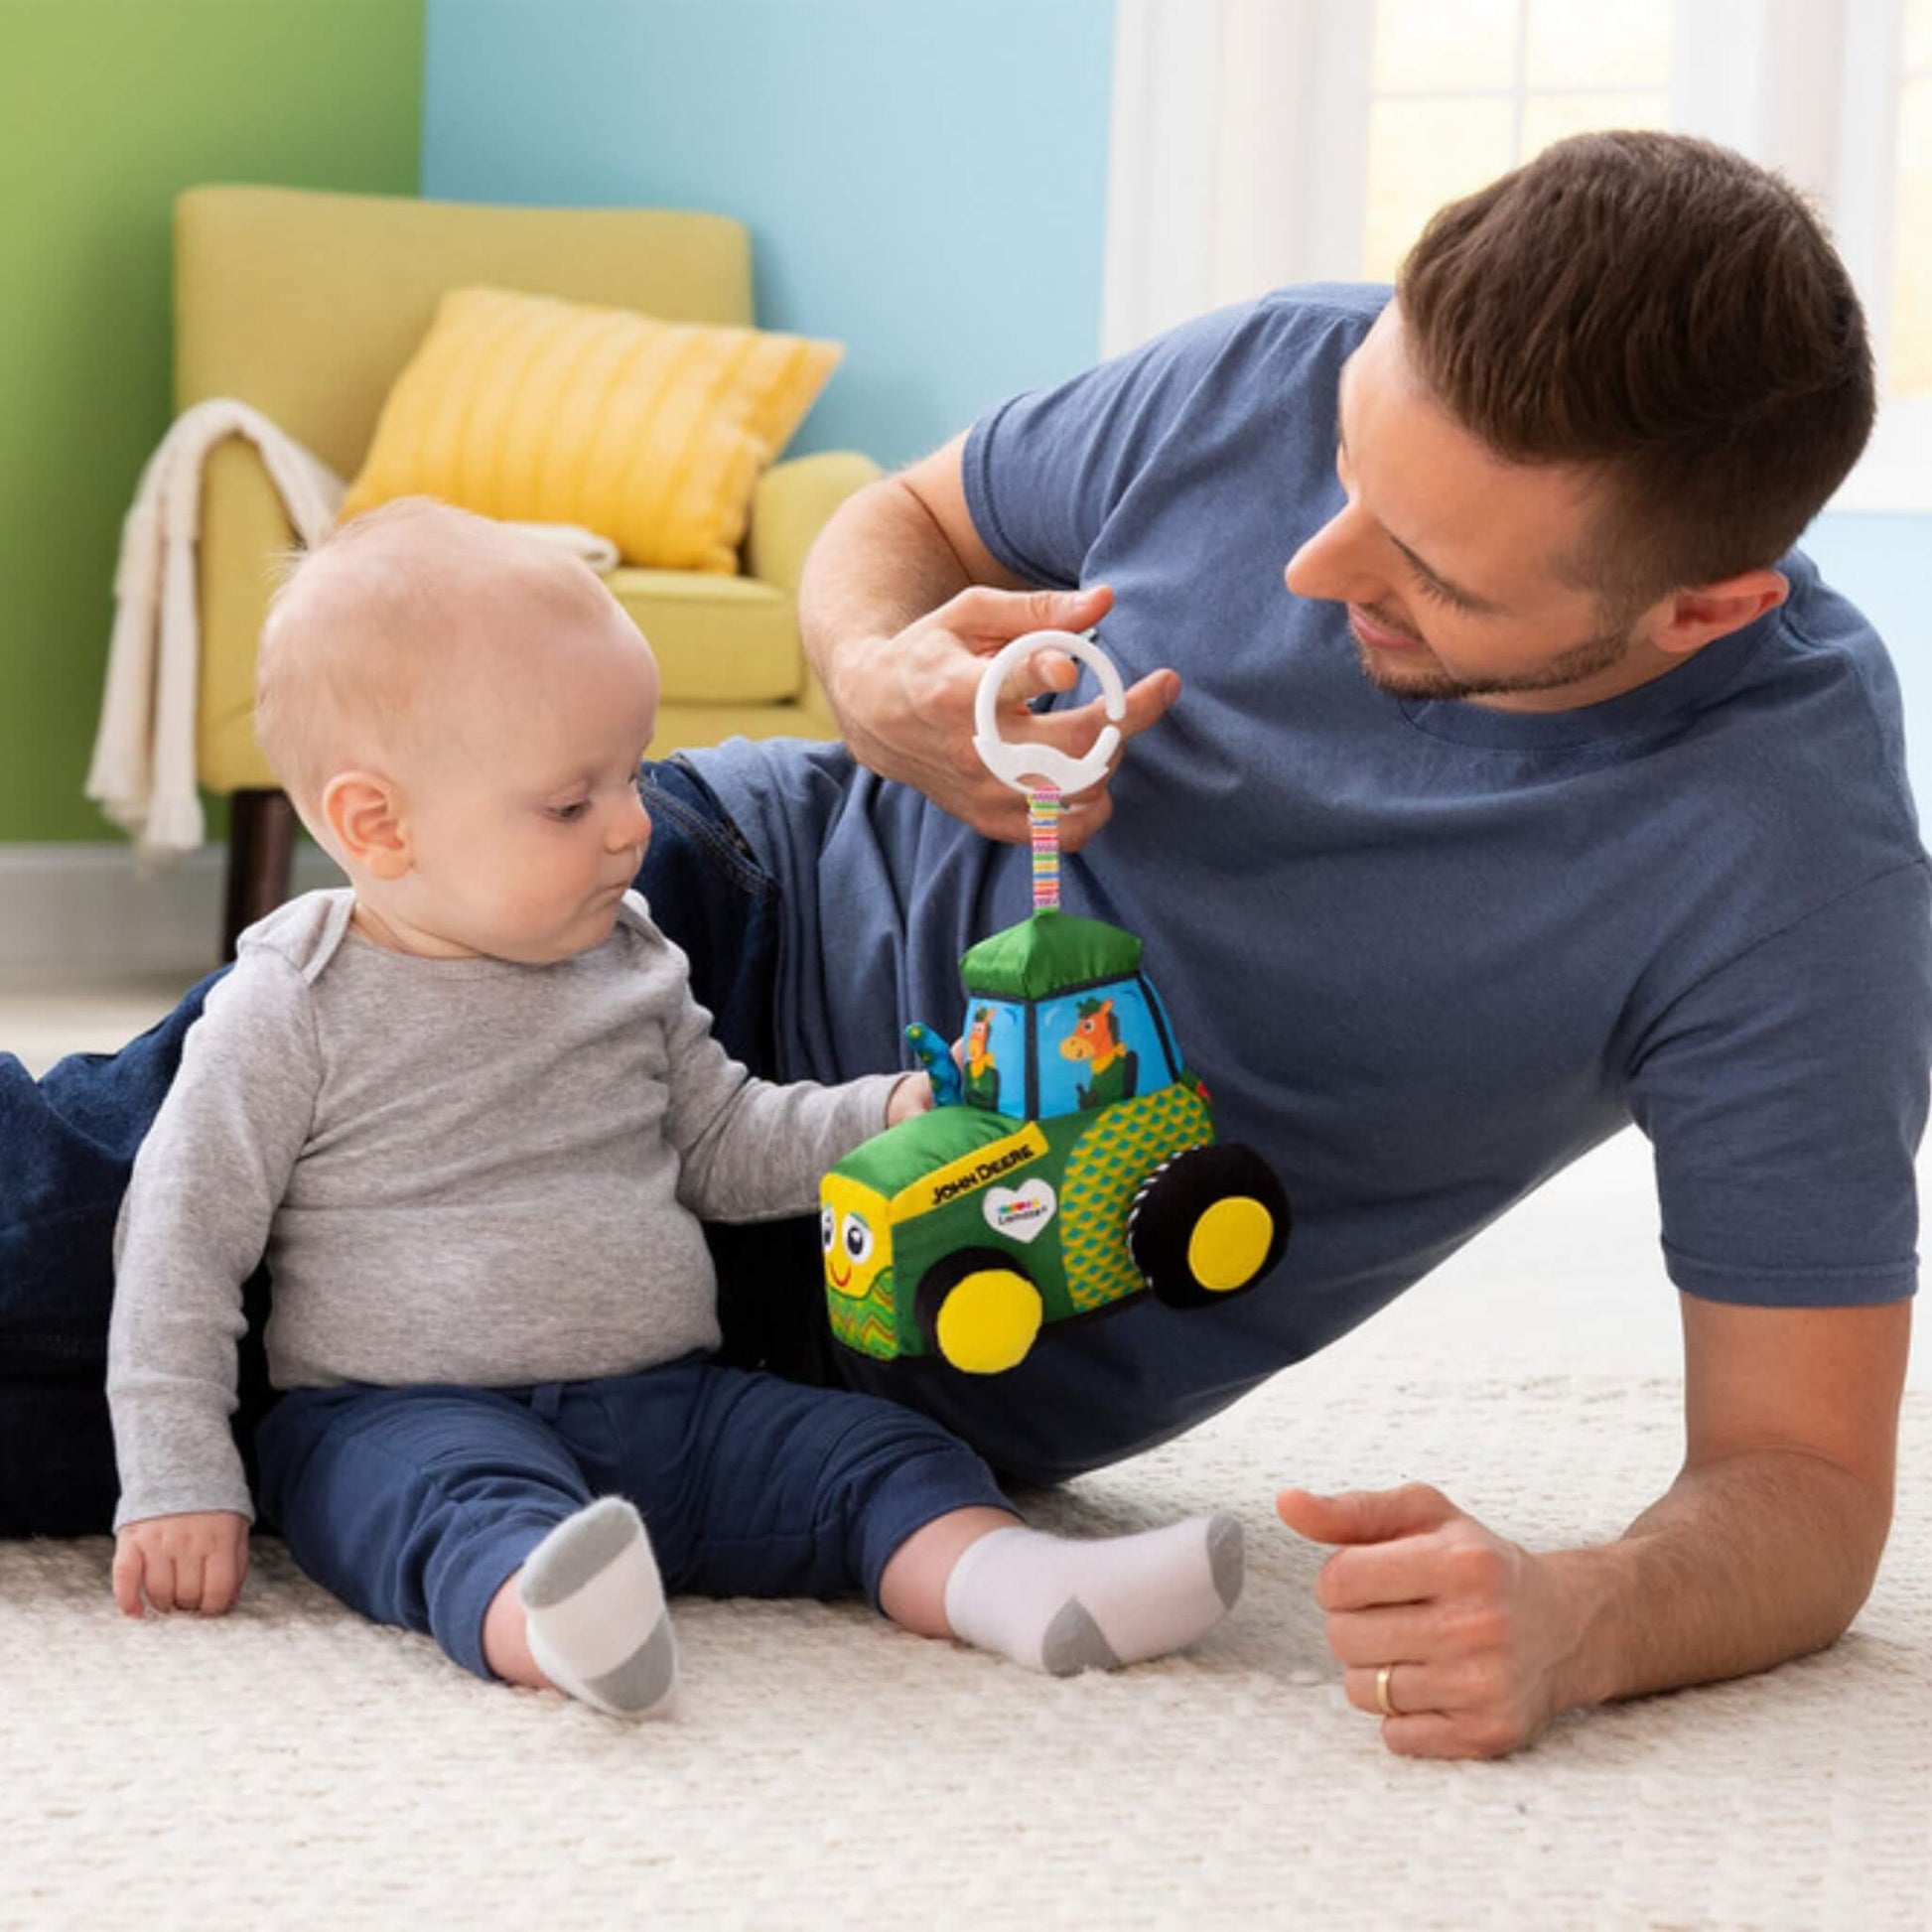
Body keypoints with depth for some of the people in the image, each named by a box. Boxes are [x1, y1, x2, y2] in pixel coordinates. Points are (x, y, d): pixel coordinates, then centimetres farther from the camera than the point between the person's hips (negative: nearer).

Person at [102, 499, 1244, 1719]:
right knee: (474, 1500, -38)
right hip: (405, 1420, -6)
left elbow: (727, 1148, 22)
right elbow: (181, 1247, -2)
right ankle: (554, 1625, -69)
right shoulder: (292, 1015, -4)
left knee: (880, 1453, -14)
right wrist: (180, 1490, -7)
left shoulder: (631, 967, 12)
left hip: (662, 1406, 6)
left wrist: (897, 1115, 5)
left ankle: (1017, 1586, -40)